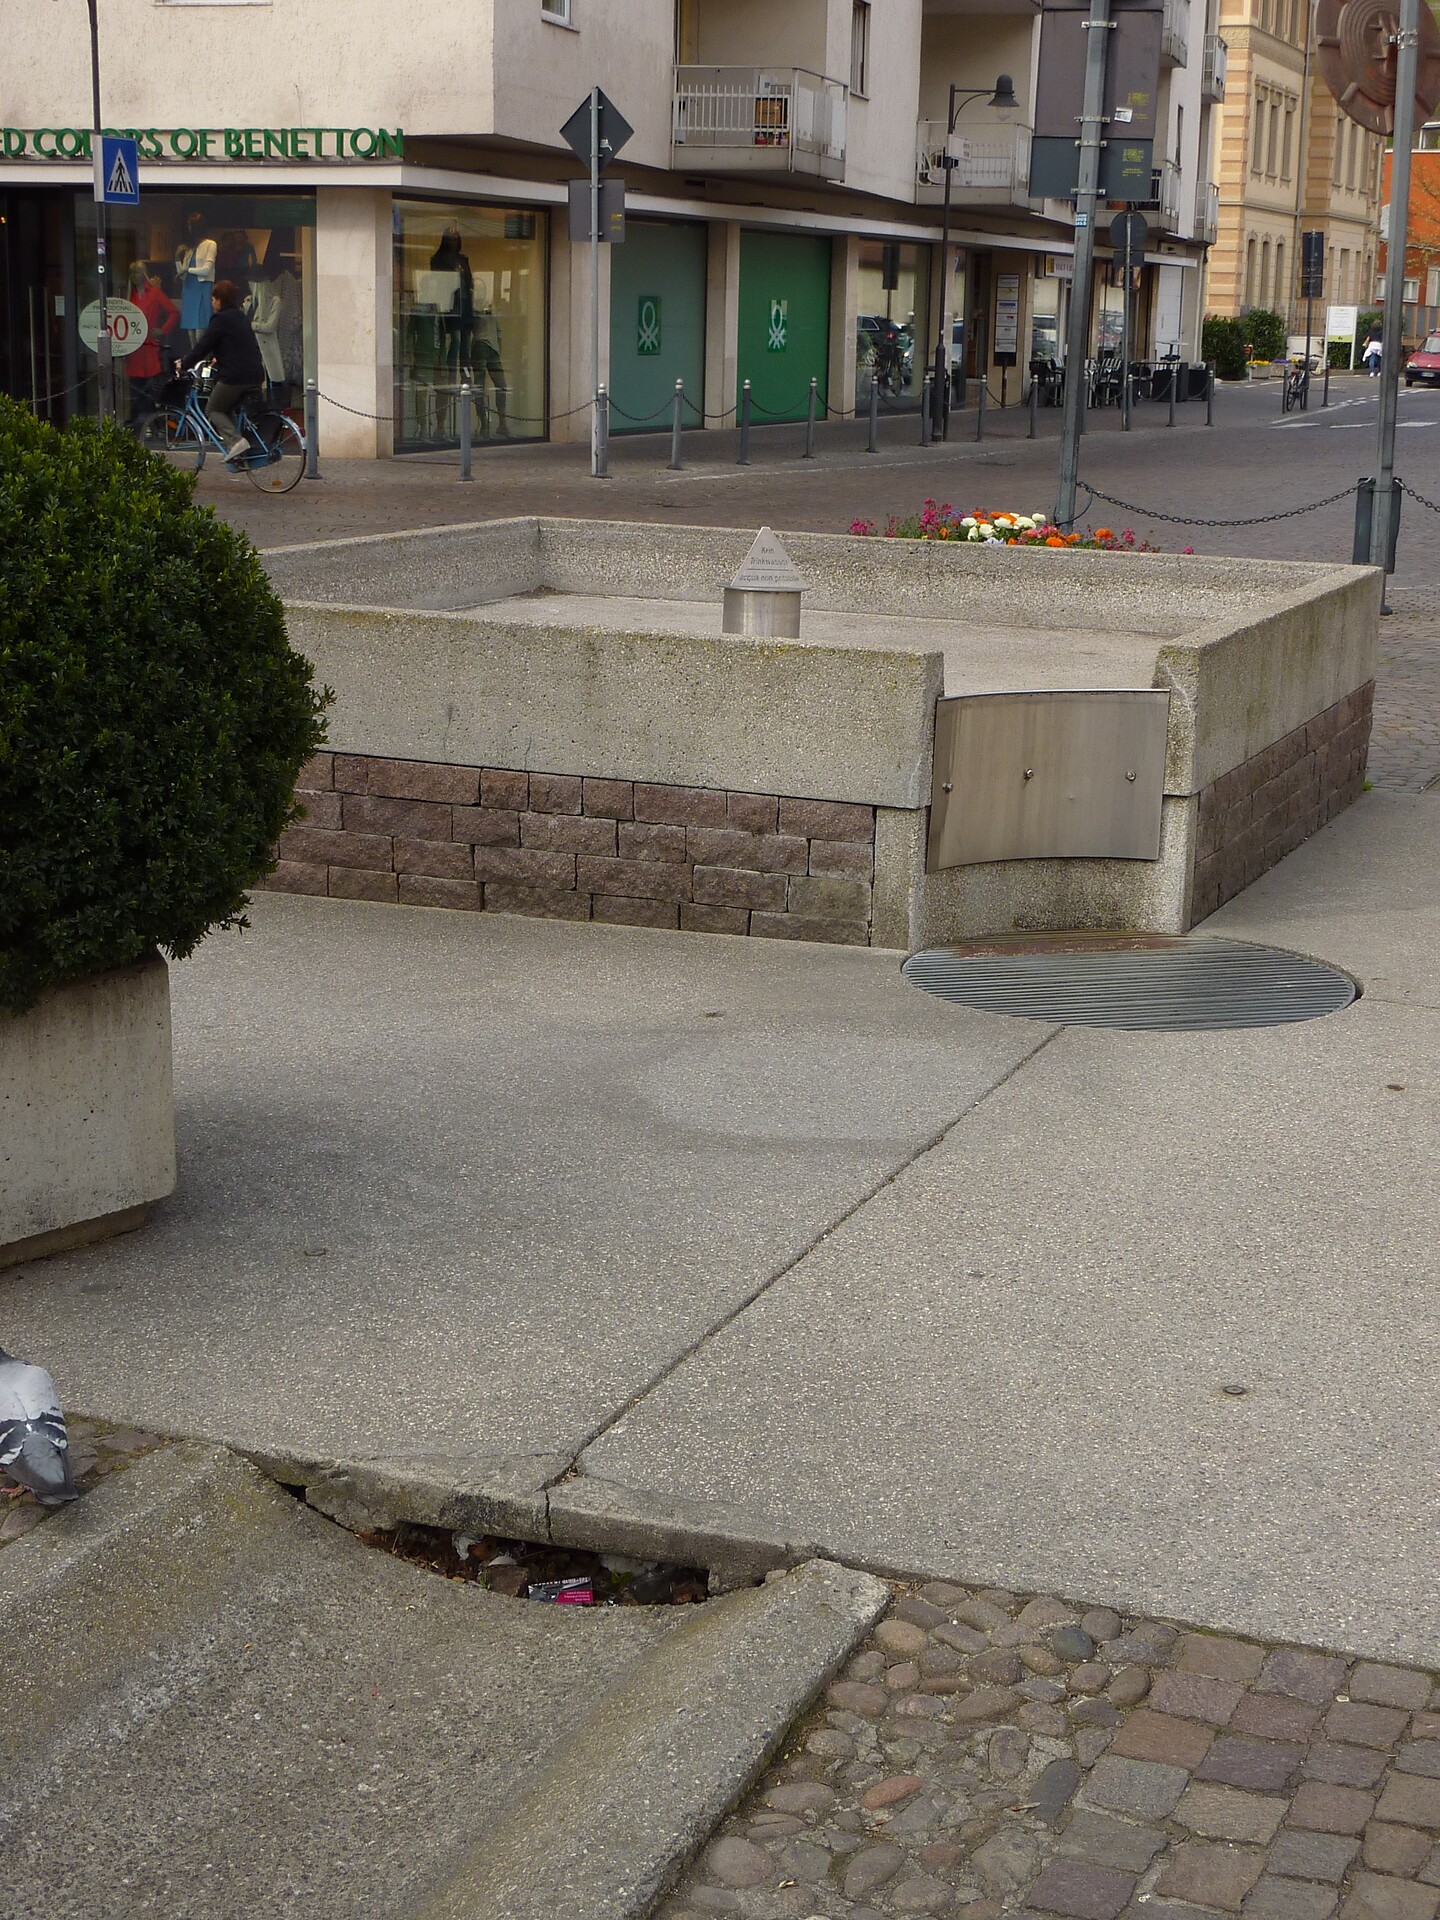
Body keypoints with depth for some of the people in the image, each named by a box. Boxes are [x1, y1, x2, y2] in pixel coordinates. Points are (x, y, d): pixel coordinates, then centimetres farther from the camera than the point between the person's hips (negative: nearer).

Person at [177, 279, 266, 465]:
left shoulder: (221, 319, -7)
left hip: (234, 376, -8)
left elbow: (203, 345, -7)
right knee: (226, 408, 23)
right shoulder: (241, 318, 19)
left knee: (214, 410, 7)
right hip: (255, 376, 8)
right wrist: (216, 357, 45)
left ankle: (235, 441, -14)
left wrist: (184, 365, 5)